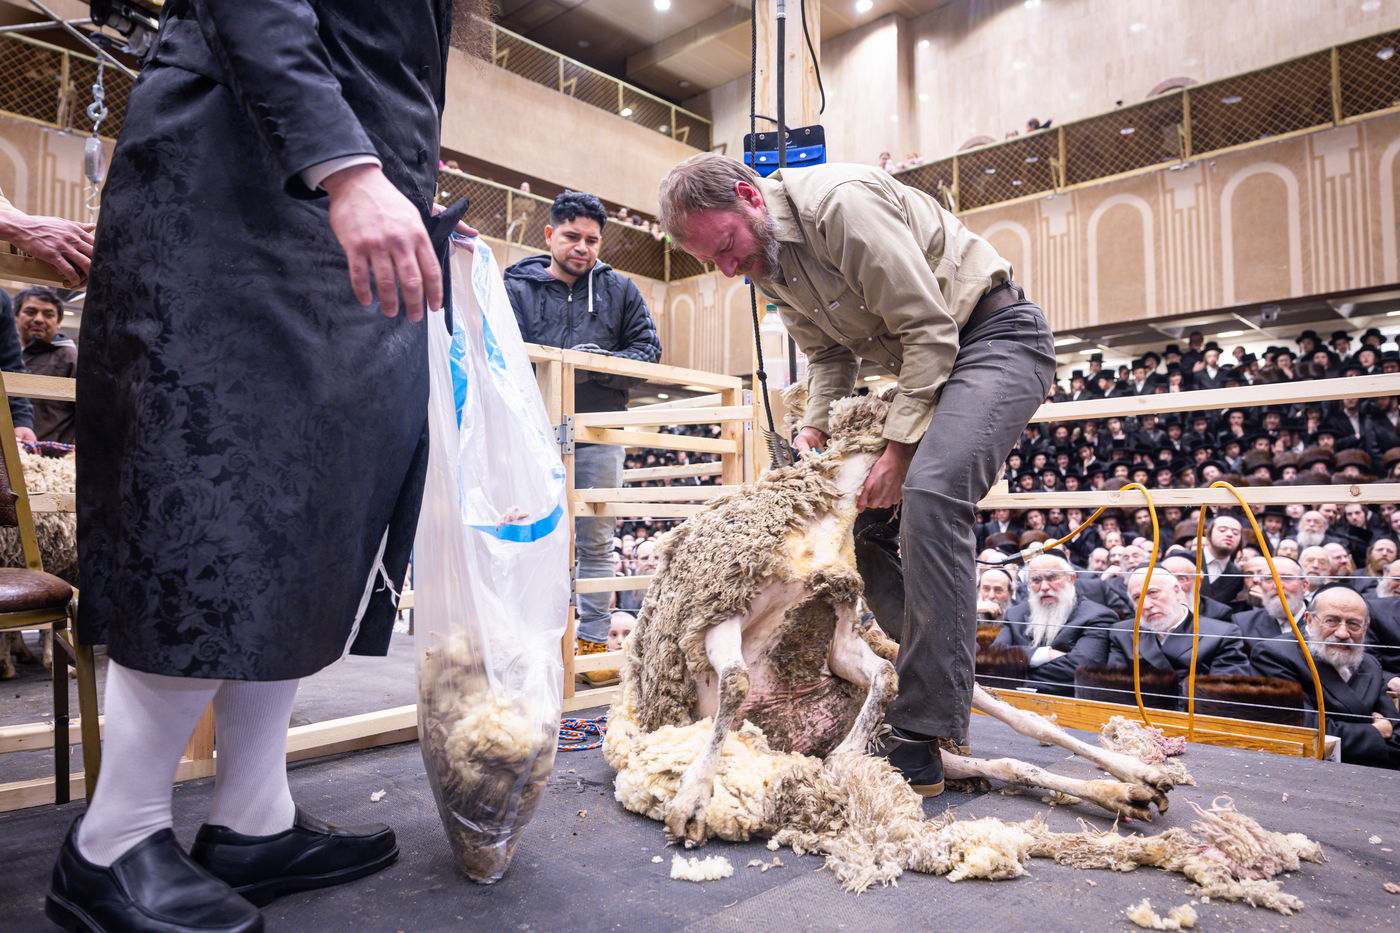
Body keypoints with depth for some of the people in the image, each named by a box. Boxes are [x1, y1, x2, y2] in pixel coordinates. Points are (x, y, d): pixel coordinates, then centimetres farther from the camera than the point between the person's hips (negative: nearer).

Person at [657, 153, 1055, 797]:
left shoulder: (841, 203, -24)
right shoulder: (764, 260, 4)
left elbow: (930, 330, -24)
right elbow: (828, 353, 13)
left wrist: (899, 448, -24)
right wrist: (815, 426, -4)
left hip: (997, 337, -9)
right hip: (921, 362, 9)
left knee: (929, 491, -30)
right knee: (861, 514, 3)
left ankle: (920, 740, -27)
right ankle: (932, 681, 14)